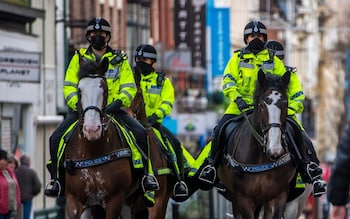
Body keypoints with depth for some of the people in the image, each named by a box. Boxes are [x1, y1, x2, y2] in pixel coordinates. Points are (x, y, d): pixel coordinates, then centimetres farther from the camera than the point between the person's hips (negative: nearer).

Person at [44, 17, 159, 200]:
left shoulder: (119, 59, 11)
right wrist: (77, 103, -15)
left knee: (140, 133, -22)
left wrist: (119, 101, -18)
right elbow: (69, 86, 4)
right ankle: (56, 178, -6)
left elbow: (129, 87, 3)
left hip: (112, 109, 0)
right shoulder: (79, 58, 11)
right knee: (56, 138, -20)